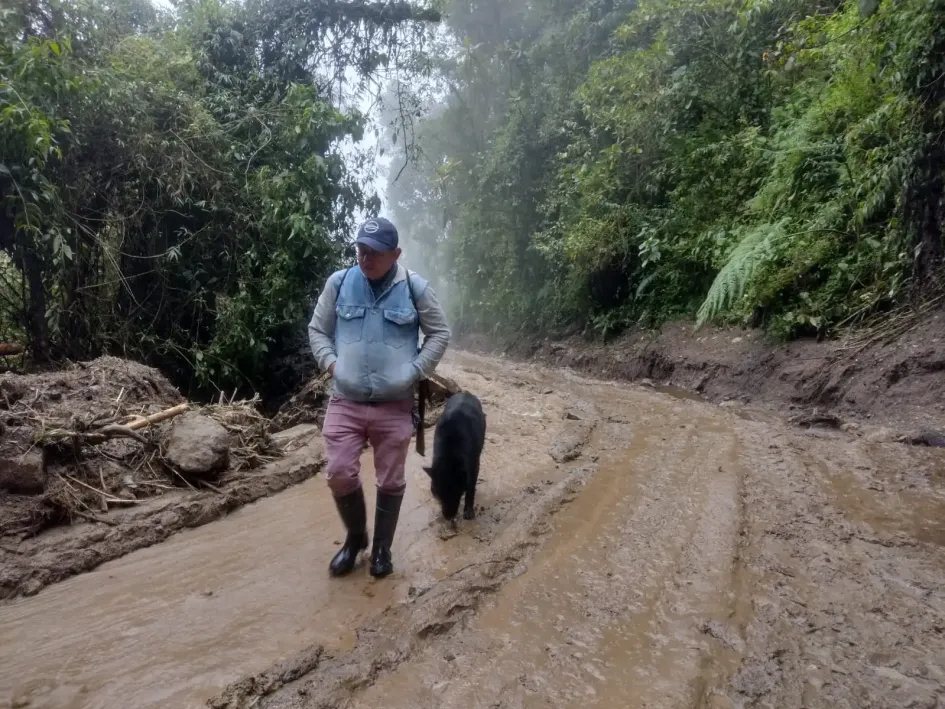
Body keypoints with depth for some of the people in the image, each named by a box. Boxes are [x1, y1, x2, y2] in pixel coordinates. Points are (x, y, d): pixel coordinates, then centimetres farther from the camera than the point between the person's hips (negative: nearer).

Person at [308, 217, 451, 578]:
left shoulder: (415, 288, -5)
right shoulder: (338, 283, 0)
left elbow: (439, 333, 5)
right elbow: (317, 330, 10)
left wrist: (415, 372, -5)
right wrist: (331, 363, -6)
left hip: (395, 406, -1)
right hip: (345, 402, 1)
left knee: (390, 481, 9)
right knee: (339, 474, -2)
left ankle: (382, 548, 31)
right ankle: (355, 537, 27)